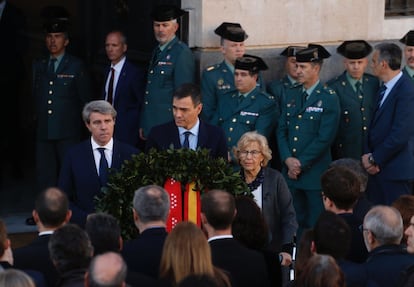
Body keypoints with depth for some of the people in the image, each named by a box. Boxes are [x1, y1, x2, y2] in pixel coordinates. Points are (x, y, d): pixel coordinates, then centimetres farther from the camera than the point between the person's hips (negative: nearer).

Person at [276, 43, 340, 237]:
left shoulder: (329, 99, -6)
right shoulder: (291, 95, 13)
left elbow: (324, 138, -12)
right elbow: (281, 130, 10)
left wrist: (301, 163, -12)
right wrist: (288, 159, -5)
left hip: (315, 174, -5)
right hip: (291, 172, 5)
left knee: (316, 226, -2)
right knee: (296, 223, 8)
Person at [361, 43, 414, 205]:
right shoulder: (385, 89, 13)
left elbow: (401, 134, -21)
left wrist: (374, 159, -12)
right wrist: (368, 155, -2)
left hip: (396, 172, -8)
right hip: (377, 168, 9)